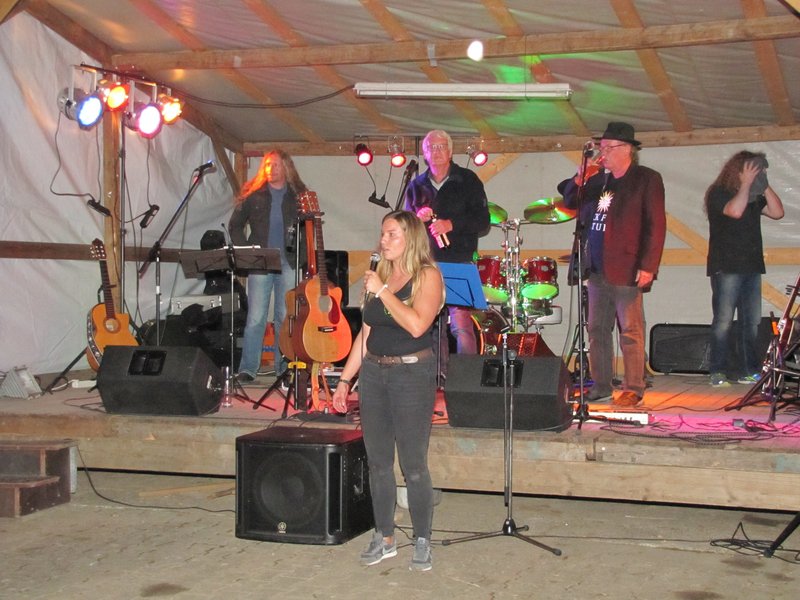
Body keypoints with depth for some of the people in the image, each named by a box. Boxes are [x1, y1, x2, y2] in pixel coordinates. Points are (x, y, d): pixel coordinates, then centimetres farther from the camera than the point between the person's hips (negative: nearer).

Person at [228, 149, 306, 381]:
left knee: (286, 317, 4)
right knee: (255, 317, -4)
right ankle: (247, 368, 0)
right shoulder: (253, 195, 7)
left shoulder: (299, 195, 8)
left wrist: (301, 255, -4)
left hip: (288, 263, 1)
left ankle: (284, 368, 12)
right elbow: (235, 225, 11)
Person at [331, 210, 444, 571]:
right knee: (378, 463, 10)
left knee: (413, 466, -3)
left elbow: (417, 325, -21)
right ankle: (384, 538, 21)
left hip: (412, 375, -6)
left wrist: (382, 291, -15)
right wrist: (345, 379, 13)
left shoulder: (427, 276, -5)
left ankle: (422, 543, 10)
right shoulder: (376, 276, 13)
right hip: (373, 374, 6)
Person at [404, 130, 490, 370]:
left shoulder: (468, 181, 4)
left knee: (461, 325, -12)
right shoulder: (416, 186, 15)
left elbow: (483, 223, -1)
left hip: (459, 263, -4)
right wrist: (418, 218, -4)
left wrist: (451, 224, -14)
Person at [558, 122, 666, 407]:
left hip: (625, 269, -7)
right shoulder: (598, 180, 17)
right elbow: (569, 202, 23)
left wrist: (648, 266, -15)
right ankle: (600, 385, 19)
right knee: (597, 330, 10)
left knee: (631, 332, -3)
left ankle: (633, 389, 3)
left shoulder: (647, 179, -2)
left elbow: (656, 225, -8)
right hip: (596, 269, 7)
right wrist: (579, 179, 4)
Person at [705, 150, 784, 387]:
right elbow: (735, 210, -22)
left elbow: (777, 212, 6)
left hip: (752, 267, 7)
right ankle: (717, 373, -5)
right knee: (723, 321, -8)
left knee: (752, 322, 4)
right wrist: (747, 183, -12)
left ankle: (750, 371, 8)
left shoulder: (755, 196, 16)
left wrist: (765, 185, 2)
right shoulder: (718, 193, -4)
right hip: (726, 267, -7)